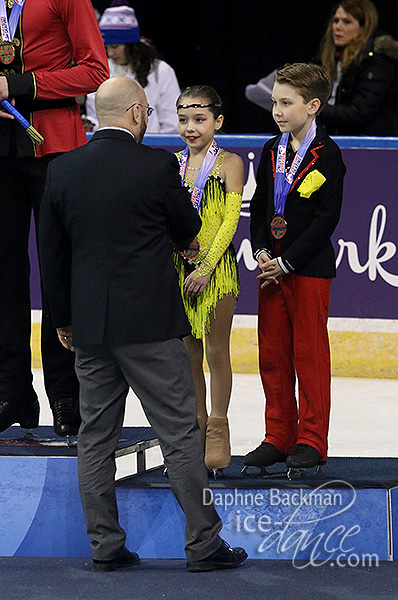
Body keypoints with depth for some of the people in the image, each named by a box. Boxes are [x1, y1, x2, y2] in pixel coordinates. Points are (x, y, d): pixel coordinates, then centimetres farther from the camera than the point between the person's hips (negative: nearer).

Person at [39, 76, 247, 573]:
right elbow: (188, 232, 3)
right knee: (180, 434, 1)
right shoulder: (158, 165, -10)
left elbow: (51, 252, 9)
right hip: (150, 323, -4)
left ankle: (105, 545, 11)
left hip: (89, 326, 4)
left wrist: (62, 318, 18)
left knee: (95, 438, 10)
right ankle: (203, 544, 2)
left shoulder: (62, 171, 2)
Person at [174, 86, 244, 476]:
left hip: (216, 267, -4)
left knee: (216, 350, 0)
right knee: (188, 352, 9)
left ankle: (218, 432, 8)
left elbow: (229, 219, -10)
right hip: (179, 267, 4)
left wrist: (207, 267, -17)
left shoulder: (228, 164, -5)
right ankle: (196, 427, 19)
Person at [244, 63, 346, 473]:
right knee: (272, 354, 8)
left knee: (310, 354, -1)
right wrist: (261, 251, -4)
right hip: (272, 268, 6)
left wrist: (286, 262, -15)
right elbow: (259, 207, 13)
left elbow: (327, 218, -12)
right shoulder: (271, 152, 10)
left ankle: (311, 440, 6)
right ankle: (278, 437, 16)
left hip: (309, 269, -6)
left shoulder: (327, 155, -9)